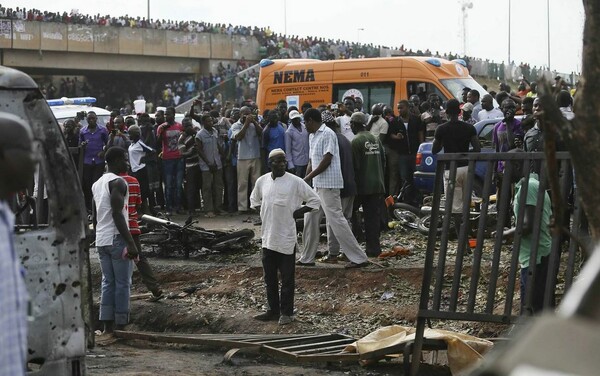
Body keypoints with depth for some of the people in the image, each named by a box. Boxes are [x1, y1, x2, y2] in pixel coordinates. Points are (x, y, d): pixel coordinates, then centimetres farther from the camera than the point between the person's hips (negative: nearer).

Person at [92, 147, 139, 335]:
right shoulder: (118, 182, -12)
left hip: (101, 240, 8)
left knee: (107, 281, 11)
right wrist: (131, 243, -21)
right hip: (116, 239, -8)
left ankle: (107, 325, 10)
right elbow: (117, 214, -20)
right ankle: (120, 325, -2)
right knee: (122, 283, -2)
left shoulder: (97, 184, 15)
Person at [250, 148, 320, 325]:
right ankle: (273, 310, 23)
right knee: (269, 277, 12)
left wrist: (296, 213, -8)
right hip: (268, 237, 4)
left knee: (287, 278, 3)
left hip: (286, 238, -4)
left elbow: (315, 200, -4)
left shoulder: (295, 182, -9)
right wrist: (263, 213, 8)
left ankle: (286, 312, 11)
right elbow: (254, 200, 23)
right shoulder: (262, 181, 4)